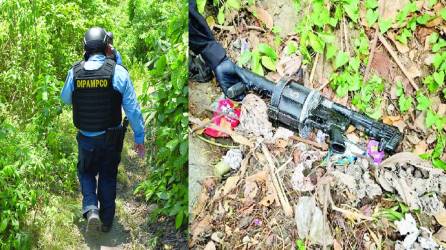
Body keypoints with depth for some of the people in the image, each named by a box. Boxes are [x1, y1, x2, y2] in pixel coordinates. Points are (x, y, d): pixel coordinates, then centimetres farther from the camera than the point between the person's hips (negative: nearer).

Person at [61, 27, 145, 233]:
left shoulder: (75, 71, -9)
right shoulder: (118, 71, -15)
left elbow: (65, 98, 10)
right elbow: (132, 108, -12)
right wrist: (139, 137, -3)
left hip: (86, 138, 1)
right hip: (111, 137, -1)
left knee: (86, 172, 23)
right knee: (108, 177, 18)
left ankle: (90, 208, 1)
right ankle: (106, 220, 26)